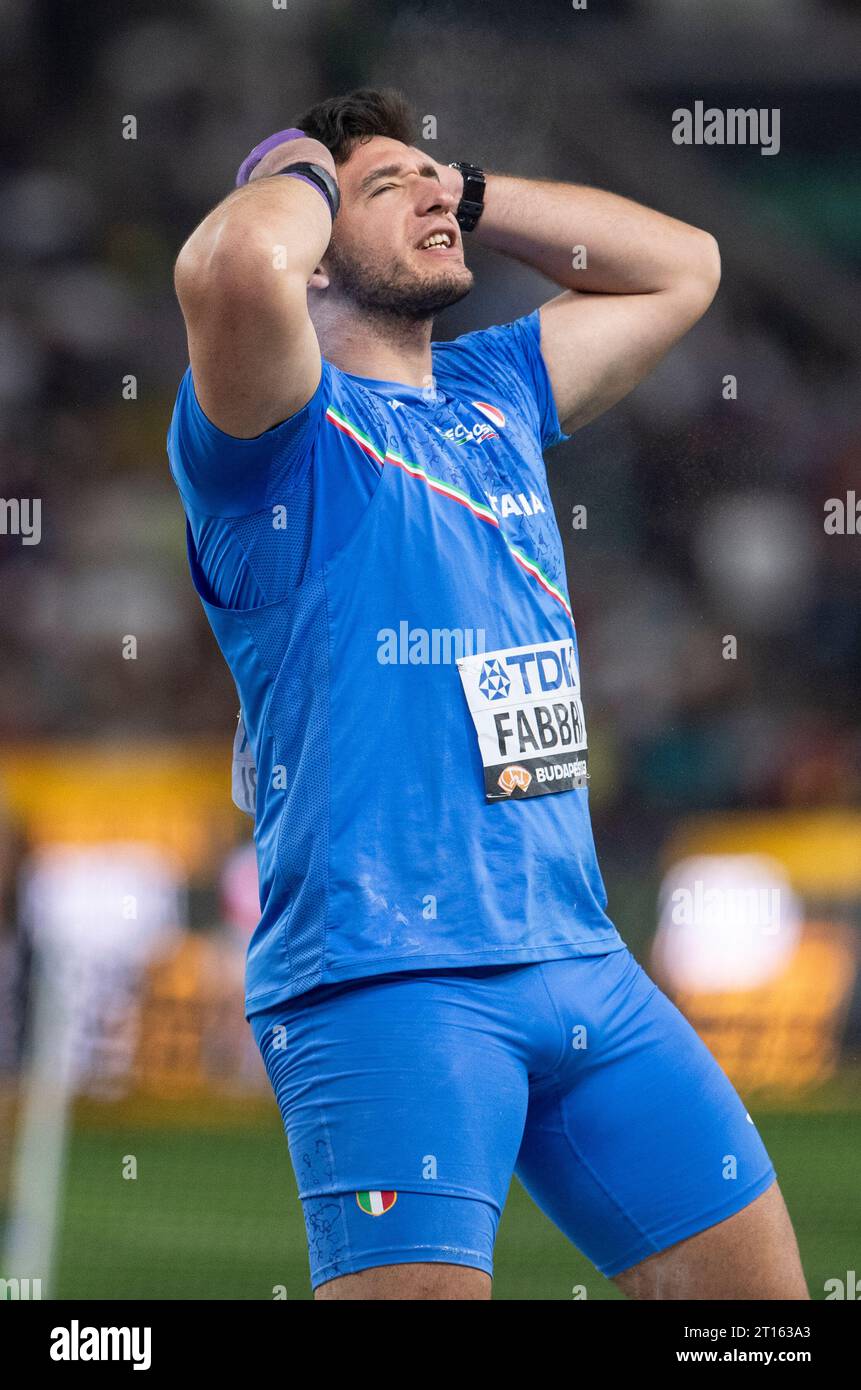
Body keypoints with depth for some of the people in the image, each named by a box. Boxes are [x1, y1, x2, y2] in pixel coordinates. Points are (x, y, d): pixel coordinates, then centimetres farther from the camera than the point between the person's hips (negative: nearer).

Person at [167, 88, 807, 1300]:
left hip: (581, 963, 7)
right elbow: (235, 271, -25)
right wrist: (300, 173, -2)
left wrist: (470, 196, 20)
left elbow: (680, 266, 31)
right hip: (384, 974, -7)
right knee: (418, 1287, -21)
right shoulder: (287, 426, -2)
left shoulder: (493, 396, 20)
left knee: (756, 1285, 6)